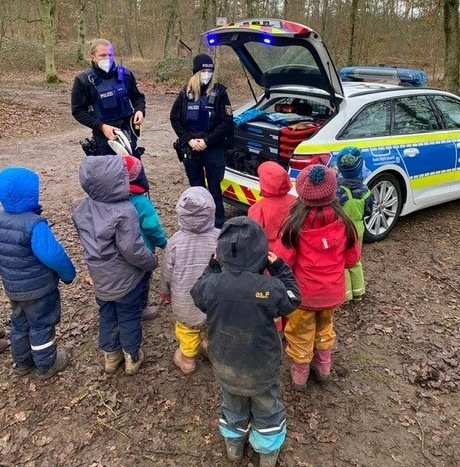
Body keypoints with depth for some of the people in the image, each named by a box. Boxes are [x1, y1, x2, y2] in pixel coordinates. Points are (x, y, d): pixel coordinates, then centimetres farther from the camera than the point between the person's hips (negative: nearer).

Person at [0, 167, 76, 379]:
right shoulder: (34, 224, -29)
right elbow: (52, 255, -32)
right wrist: (69, 273, -14)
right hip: (39, 288, -7)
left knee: (19, 324, 24)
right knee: (41, 326, 12)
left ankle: (22, 362, 43)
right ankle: (45, 366, 30)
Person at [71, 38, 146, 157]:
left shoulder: (125, 74, 1)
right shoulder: (83, 81, -6)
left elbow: (138, 97, 14)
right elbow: (78, 111, -5)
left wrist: (140, 110, -9)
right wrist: (101, 126, -17)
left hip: (128, 133, 3)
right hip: (103, 137, -2)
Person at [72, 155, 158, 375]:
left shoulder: (83, 208, -8)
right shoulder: (124, 212, -30)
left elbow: (86, 239, 5)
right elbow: (133, 251, -27)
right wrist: (152, 261, -10)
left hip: (100, 275, 6)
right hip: (126, 277, -5)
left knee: (106, 315, 23)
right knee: (129, 317, 15)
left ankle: (110, 356, 41)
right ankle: (132, 358, 34)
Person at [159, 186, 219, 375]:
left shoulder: (175, 241, -22)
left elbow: (167, 272, -8)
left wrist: (164, 291, 13)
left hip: (185, 301, 0)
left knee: (187, 329, 26)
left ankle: (187, 359, 47)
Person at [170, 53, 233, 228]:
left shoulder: (219, 92, -5)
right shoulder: (186, 92, 2)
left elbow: (227, 122, -8)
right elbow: (174, 118, 6)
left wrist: (207, 141, -14)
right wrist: (188, 140, -6)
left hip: (214, 149, -3)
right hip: (190, 148, 3)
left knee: (214, 188, 3)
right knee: (196, 187, 14)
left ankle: (218, 225, 15)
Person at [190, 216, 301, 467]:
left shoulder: (210, 284, -23)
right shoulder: (270, 287, -29)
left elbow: (198, 295, 1)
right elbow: (292, 300, -8)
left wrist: (213, 266, 3)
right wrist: (280, 267, -5)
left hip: (224, 364, 3)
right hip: (261, 366, -2)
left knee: (232, 403, 29)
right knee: (266, 408, 25)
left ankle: (234, 446, 53)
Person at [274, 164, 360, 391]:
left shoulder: (295, 224, -24)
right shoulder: (343, 222, -14)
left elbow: (281, 261, -19)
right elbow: (352, 258, -1)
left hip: (303, 293, -3)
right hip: (332, 291, 3)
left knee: (301, 334, 20)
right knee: (325, 327, 30)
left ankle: (299, 375, 39)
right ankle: (323, 367, 49)